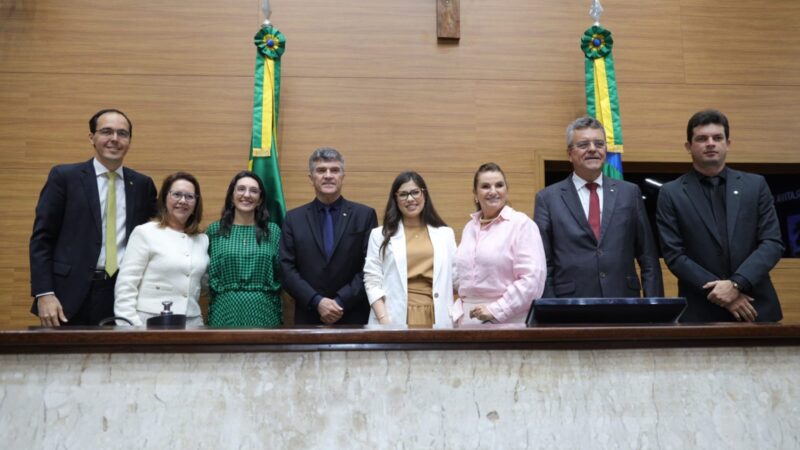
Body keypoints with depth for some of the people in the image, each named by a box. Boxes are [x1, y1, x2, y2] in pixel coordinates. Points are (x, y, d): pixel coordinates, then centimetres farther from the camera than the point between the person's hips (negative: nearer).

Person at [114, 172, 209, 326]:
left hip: (191, 323, 4)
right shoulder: (145, 232, -1)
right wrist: (130, 327, -11)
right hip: (150, 323, -3)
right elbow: (125, 286, -5)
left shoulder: (203, 240, 11)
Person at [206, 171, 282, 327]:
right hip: (225, 312, 0)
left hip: (263, 312, 1)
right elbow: (206, 274, 7)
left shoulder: (273, 231, 5)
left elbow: (280, 274, 6)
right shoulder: (214, 230, 4)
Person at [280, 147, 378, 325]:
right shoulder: (294, 218, 6)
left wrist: (341, 302, -12)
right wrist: (317, 301, -11)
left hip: (354, 318, -1)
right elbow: (287, 269, 0)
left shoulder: (365, 215, 2)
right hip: (308, 318, 1)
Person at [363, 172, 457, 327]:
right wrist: (384, 320, -11)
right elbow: (372, 281, 1)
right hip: (396, 317, -1)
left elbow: (457, 277, 11)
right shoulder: (380, 235, 7)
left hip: (435, 316, 1)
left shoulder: (445, 234, 12)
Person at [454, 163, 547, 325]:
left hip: (508, 322, -4)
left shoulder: (522, 224, -5)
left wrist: (496, 310, -15)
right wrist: (458, 313, 3)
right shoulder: (469, 227, 12)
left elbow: (532, 278, -13)